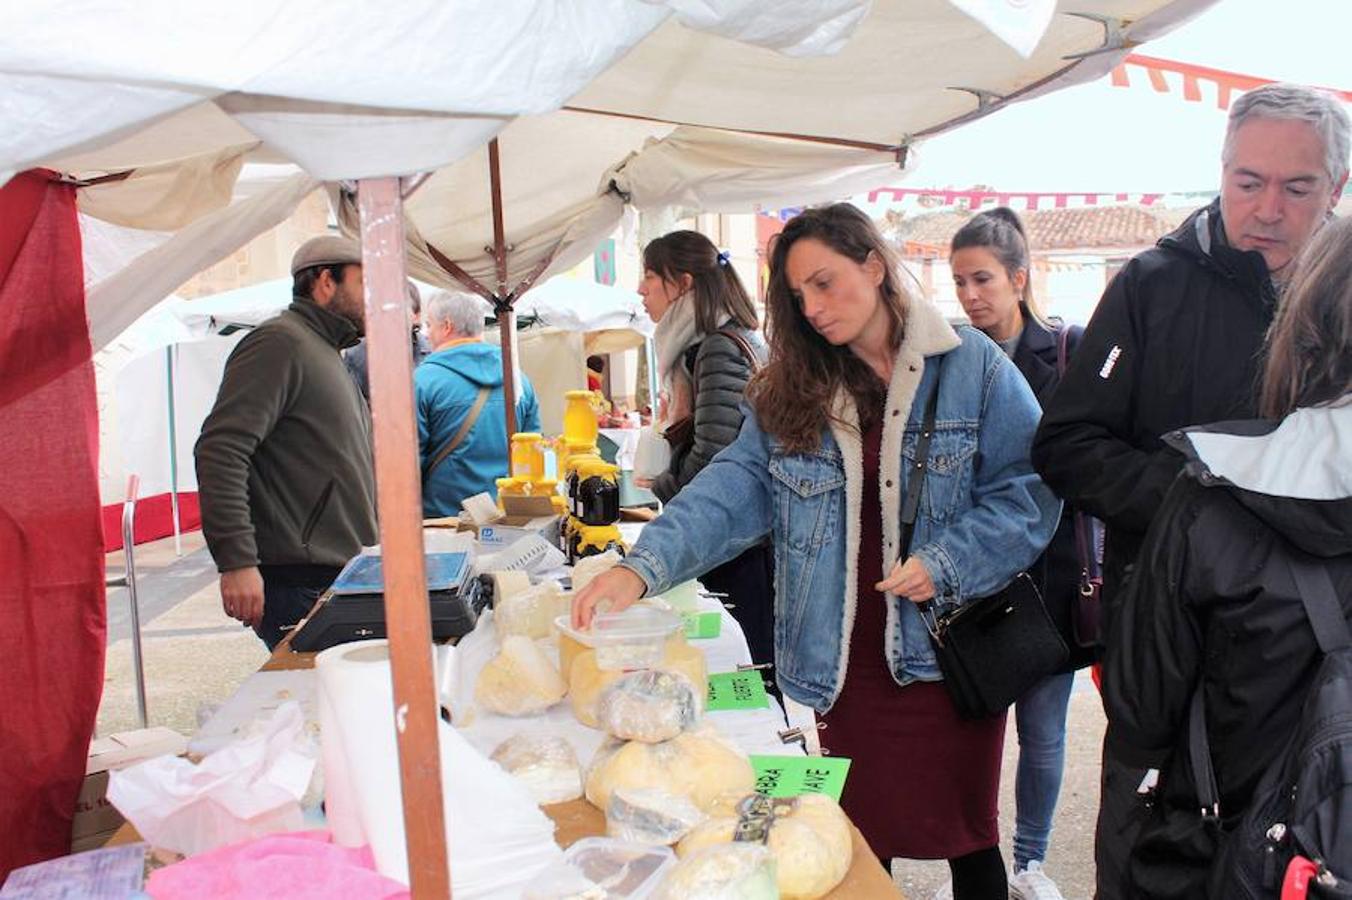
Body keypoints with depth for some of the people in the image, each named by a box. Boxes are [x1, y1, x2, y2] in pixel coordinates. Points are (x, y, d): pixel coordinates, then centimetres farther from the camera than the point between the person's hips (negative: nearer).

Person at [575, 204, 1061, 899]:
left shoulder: (971, 365, -5)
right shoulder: (795, 386, 4)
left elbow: (1030, 485, -6)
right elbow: (737, 483, -6)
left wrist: (945, 565, -18)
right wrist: (643, 567, -19)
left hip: (944, 647, -2)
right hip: (845, 654, 3)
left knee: (963, 830, 12)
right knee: (860, 837, 13)